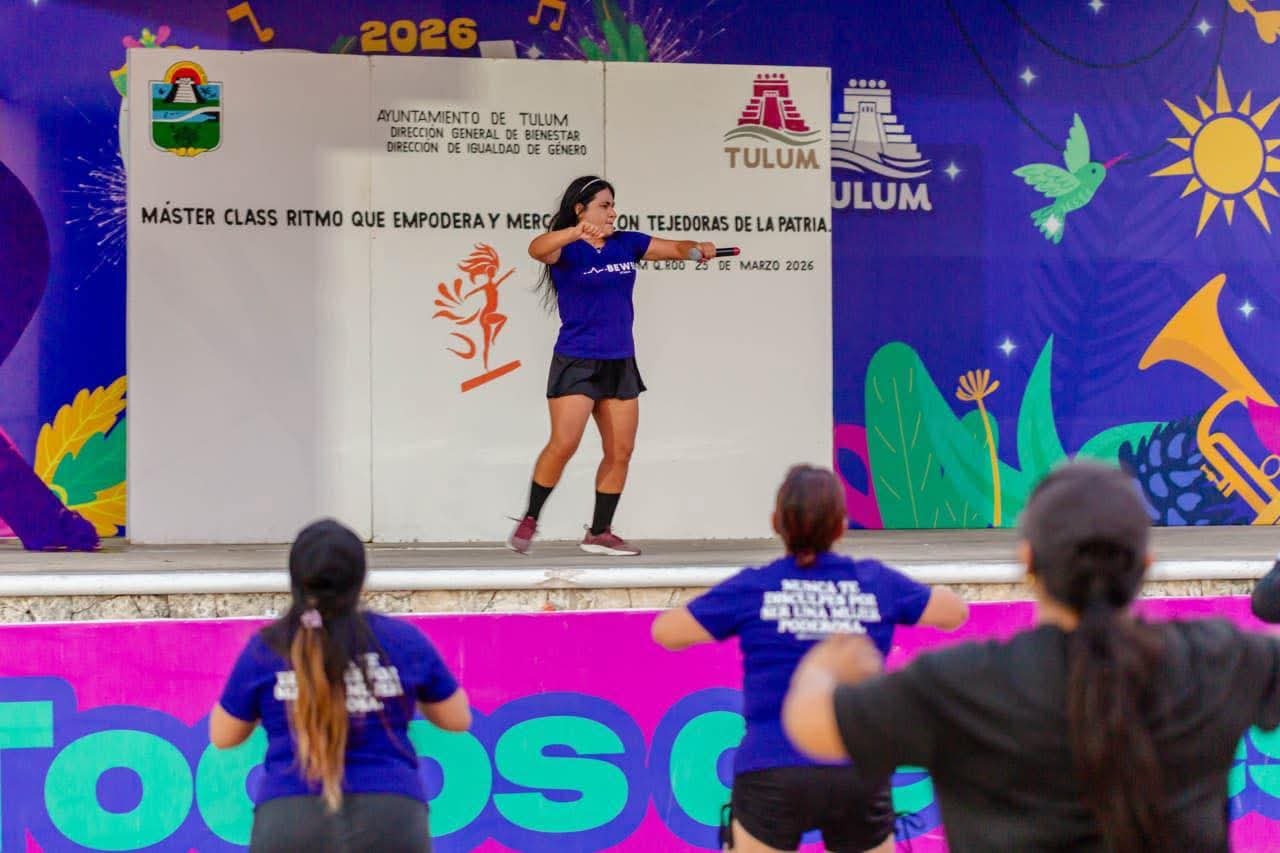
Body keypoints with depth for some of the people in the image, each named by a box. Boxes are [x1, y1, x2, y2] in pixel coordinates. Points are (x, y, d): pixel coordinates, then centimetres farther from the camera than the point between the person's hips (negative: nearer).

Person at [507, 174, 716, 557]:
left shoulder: (627, 244, 8)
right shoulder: (567, 250, -9)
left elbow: (676, 248, 14)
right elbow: (538, 249, -30)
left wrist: (699, 248, -9)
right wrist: (576, 233, -49)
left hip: (620, 363, 6)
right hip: (576, 362, -6)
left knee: (621, 451, 5)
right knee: (563, 444, -14)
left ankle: (599, 533, 15)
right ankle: (528, 521, 3)